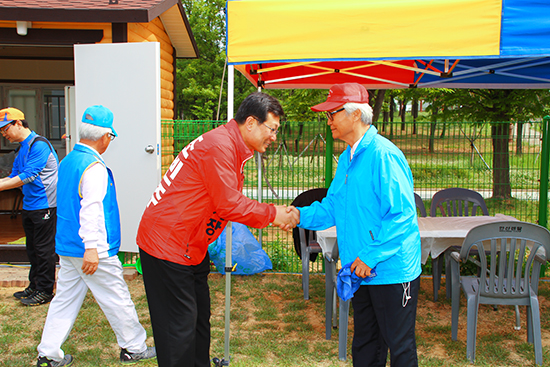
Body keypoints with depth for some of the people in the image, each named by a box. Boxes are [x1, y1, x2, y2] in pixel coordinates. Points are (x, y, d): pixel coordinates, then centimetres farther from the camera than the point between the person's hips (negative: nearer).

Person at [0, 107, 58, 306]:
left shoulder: (39, 145, -15)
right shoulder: (22, 148, 14)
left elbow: (29, 176, -22)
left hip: (44, 205, -9)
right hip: (29, 206, 9)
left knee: (44, 249, -1)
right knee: (32, 248, 16)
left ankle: (45, 291, 8)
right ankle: (34, 286, 28)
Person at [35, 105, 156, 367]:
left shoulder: (67, 161, 11)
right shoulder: (95, 167, -18)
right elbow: (91, 208, -26)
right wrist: (91, 247, -29)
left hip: (67, 247, 9)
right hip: (94, 251, -9)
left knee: (65, 299, 14)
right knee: (117, 299, 5)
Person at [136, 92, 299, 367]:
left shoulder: (233, 148, 14)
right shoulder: (219, 145, -20)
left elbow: (233, 203, 13)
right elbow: (229, 206, -21)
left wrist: (276, 216, 4)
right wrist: (273, 214, -9)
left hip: (190, 248, 11)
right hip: (167, 246, -11)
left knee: (199, 318, 18)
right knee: (180, 329, -2)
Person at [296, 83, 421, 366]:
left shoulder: (383, 154, -18)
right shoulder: (347, 159, 10)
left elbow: (402, 214, -22)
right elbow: (331, 208, 14)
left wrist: (371, 256, -22)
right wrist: (300, 216, -4)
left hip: (392, 271, -8)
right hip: (361, 270, 9)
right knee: (364, 344, 21)